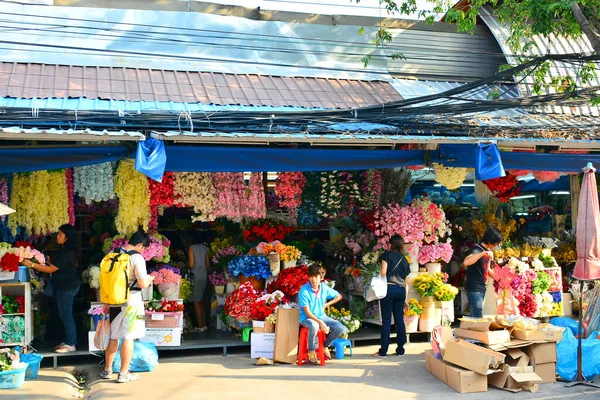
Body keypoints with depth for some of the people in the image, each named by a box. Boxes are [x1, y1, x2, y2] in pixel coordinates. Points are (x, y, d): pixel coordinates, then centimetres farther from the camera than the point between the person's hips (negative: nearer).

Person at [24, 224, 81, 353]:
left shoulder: (66, 254, -22)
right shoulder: (65, 251, 10)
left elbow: (50, 269, -20)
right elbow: (56, 266, 18)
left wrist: (31, 264, -19)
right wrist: (48, 261, 5)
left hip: (67, 288, -10)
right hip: (66, 286, 10)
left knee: (66, 315, -3)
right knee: (65, 315, 15)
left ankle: (71, 344, 5)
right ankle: (68, 341, 24)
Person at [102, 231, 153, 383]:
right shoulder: (137, 258, -12)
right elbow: (143, 284, -17)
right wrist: (149, 279, 6)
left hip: (113, 301, 6)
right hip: (131, 302, -6)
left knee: (113, 336, 16)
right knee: (128, 337, 1)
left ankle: (107, 370, 26)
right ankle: (123, 373, 5)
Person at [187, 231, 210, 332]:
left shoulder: (191, 248, -11)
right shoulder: (205, 248, 8)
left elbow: (191, 264, -15)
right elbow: (208, 264, 11)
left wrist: (187, 262, 5)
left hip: (195, 276, -7)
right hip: (204, 275, 7)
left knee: (196, 302, -2)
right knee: (201, 301, 16)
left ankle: (200, 326, -1)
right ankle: (204, 324, 18)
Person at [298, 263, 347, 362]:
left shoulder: (324, 288, -3)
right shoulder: (304, 291, -17)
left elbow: (338, 296, 15)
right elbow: (307, 312, -18)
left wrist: (327, 304, 3)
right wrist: (320, 322, -30)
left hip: (321, 316, 5)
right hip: (307, 317, -5)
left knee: (341, 328, -16)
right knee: (314, 326, -41)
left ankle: (325, 345, 12)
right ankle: (311, 350, -13)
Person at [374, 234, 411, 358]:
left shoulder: (387, 254, 1)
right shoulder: (404, 259, 16)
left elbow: (383, 272, -12)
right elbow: (406, 281, 16)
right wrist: (405, 298, 20)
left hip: (389, 288, -5)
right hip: (401, 290, 5)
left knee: (386, 320, -3)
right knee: (399, 319, 9)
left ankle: (383, 351, -1)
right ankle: (400, 349, 12)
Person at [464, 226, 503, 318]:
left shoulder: (488, 251, 13)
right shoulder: (477, 249, -14)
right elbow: (466, 262, -34)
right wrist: (483, 253, -39)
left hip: (481, 288, 9)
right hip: (474, 289, -9)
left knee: (475, 317, 13)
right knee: (477, 317, -11)